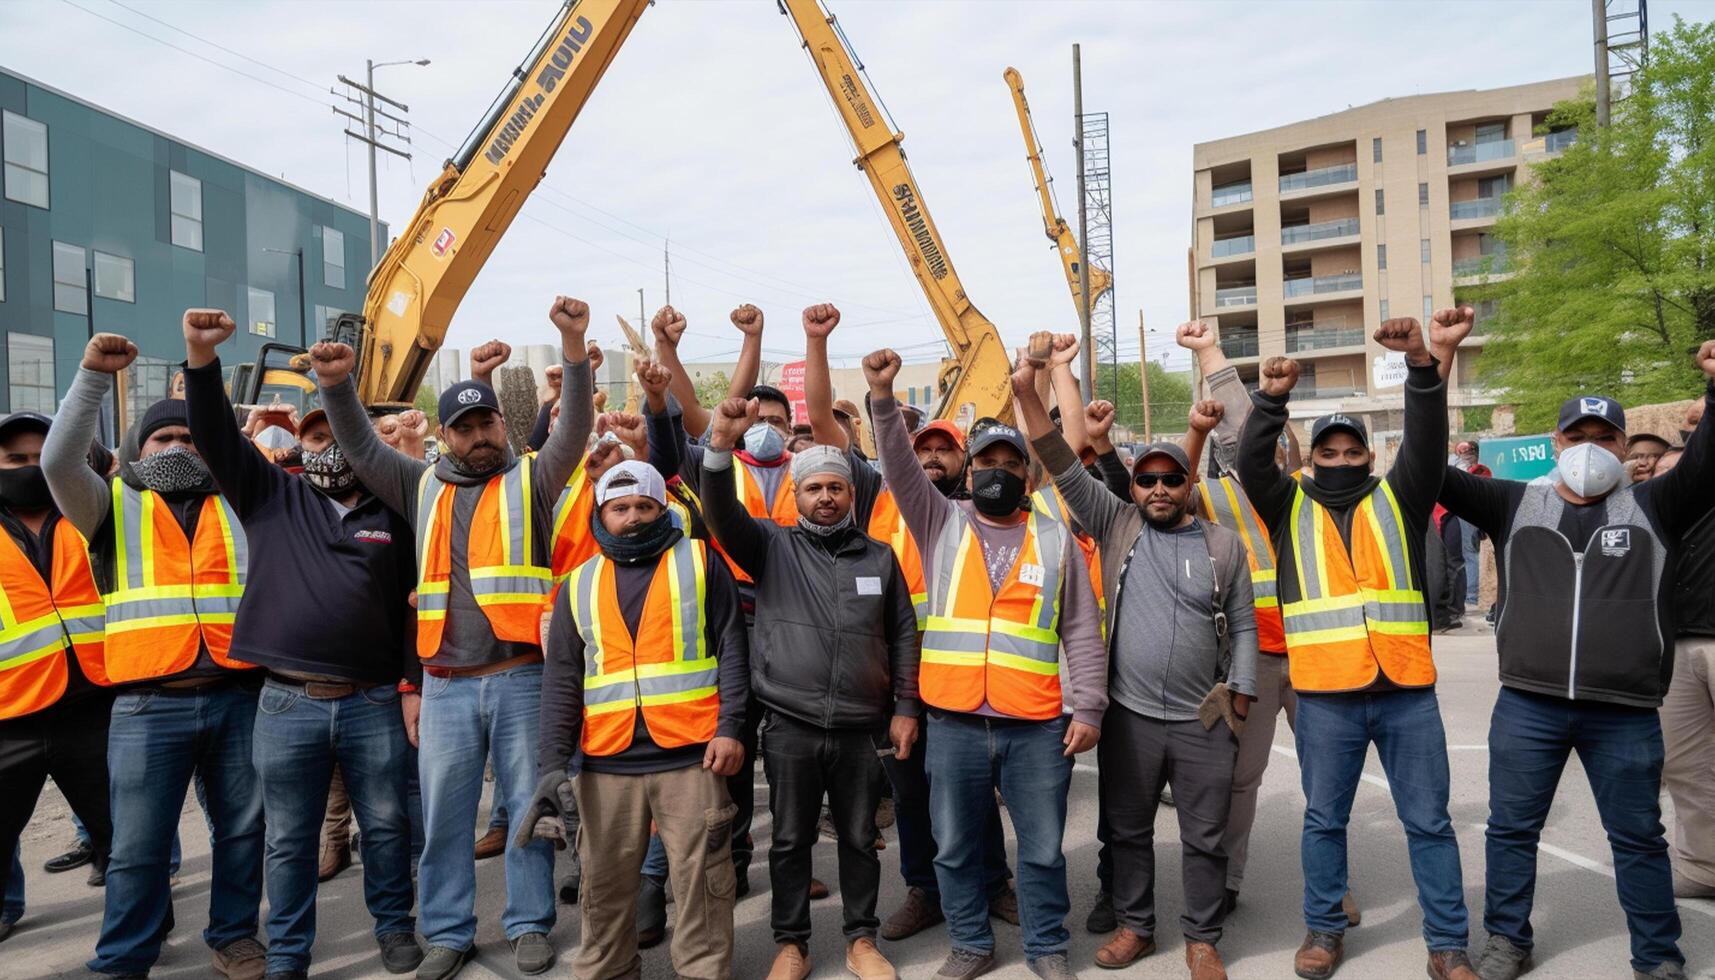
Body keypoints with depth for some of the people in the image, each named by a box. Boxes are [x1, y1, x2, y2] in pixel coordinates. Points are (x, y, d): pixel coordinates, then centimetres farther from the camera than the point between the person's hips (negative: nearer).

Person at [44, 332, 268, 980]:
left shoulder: (236, 507, 15)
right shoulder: (115, 507, 8)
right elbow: (59, 461, -8)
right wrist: (94, 375, -15)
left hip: (237, 696, 2)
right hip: (148, 705, -2)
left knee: (242, 830, 11)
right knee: (138, 847, 4)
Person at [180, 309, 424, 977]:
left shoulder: (391, 516, 6)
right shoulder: (272, 497, 7)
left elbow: (413, 608, 6)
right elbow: (216, 437, -5)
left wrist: (413, 686, 1)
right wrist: (202, 358, -18)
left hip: (375, 701, 0)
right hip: (287, 703, 0)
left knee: (386, 827, 11)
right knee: (289, 838, 11)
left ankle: (394, 926, 31)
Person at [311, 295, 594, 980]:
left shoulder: (532, 480, 4)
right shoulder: (423, 487, 13)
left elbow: (575, 429, -9)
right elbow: (360, 448, 10)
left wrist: (573, 345, -23)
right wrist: (336, 385, -8)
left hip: (521, 678, -3)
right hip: (445, 684, 3)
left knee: (527, 806, 6)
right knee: (443, 813, 10)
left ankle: (530, 924, 21)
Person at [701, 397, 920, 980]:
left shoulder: (880, 557, 8)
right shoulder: (772, 546, 3)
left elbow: (904, 636, 10)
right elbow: (722, 513, -15)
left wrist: (905, 707, 4)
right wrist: (721, 446, -31)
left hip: (862, 729, 2)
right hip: (789, 727, -1)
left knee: (860, 839, 12)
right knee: (790, 841, 10)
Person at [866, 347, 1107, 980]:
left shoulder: (1055, 538, 6)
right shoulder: (941, 522, 6)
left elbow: (1083, 629, 6)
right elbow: (900, 469, -9)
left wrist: (1090, 707, 0)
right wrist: (883, 399, -23)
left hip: (1038, 727, 0)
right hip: (954, 724, 1)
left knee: (1042, 849, 11)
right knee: (955, 847, 13)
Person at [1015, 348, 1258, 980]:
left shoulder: (1223, 546, 3)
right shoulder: (1116, 526, 1)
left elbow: (1243, 627, 5)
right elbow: (1066, 471, -8)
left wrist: (1240, 698, -1)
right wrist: (1026, 393, -18)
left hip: (1203, 720, 0)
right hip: (1129, 714, 1)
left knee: (1204, 838, 9)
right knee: (1128, 830, 13)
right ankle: (1135, 926, 31)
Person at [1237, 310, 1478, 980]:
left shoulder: (1397, 499, 9)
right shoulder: (1291, 508, 9)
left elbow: (1427, 442, -6)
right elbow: (1251, 462, -6)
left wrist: (1425, 365, -21)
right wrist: (1271, 399, -20)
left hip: (1407, 692, 1)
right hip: (1326, 697, 0)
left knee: (1429, 821, 9)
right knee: (1324, 819, 11)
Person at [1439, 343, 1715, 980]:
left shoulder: (1653, 508, 6)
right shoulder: (1516, 506, 6)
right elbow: (1438, 476, -1)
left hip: (1626, 715, 0)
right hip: (1526, 706, 1)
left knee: (1638, 837, 13)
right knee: (1511, 828, 10)